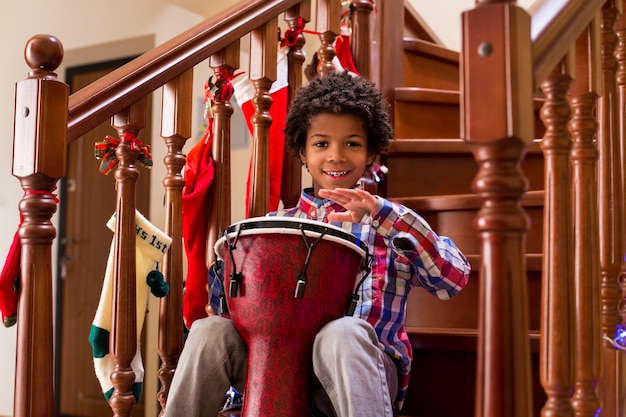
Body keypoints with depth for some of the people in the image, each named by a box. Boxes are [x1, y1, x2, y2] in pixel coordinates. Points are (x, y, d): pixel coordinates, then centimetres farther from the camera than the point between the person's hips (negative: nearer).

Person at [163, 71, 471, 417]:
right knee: (210, 331, -21)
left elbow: (454, 279, -11)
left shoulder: (390, 223, 6)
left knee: (342, 333, -35)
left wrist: (384, 215, -21)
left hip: (366, 373, -3)